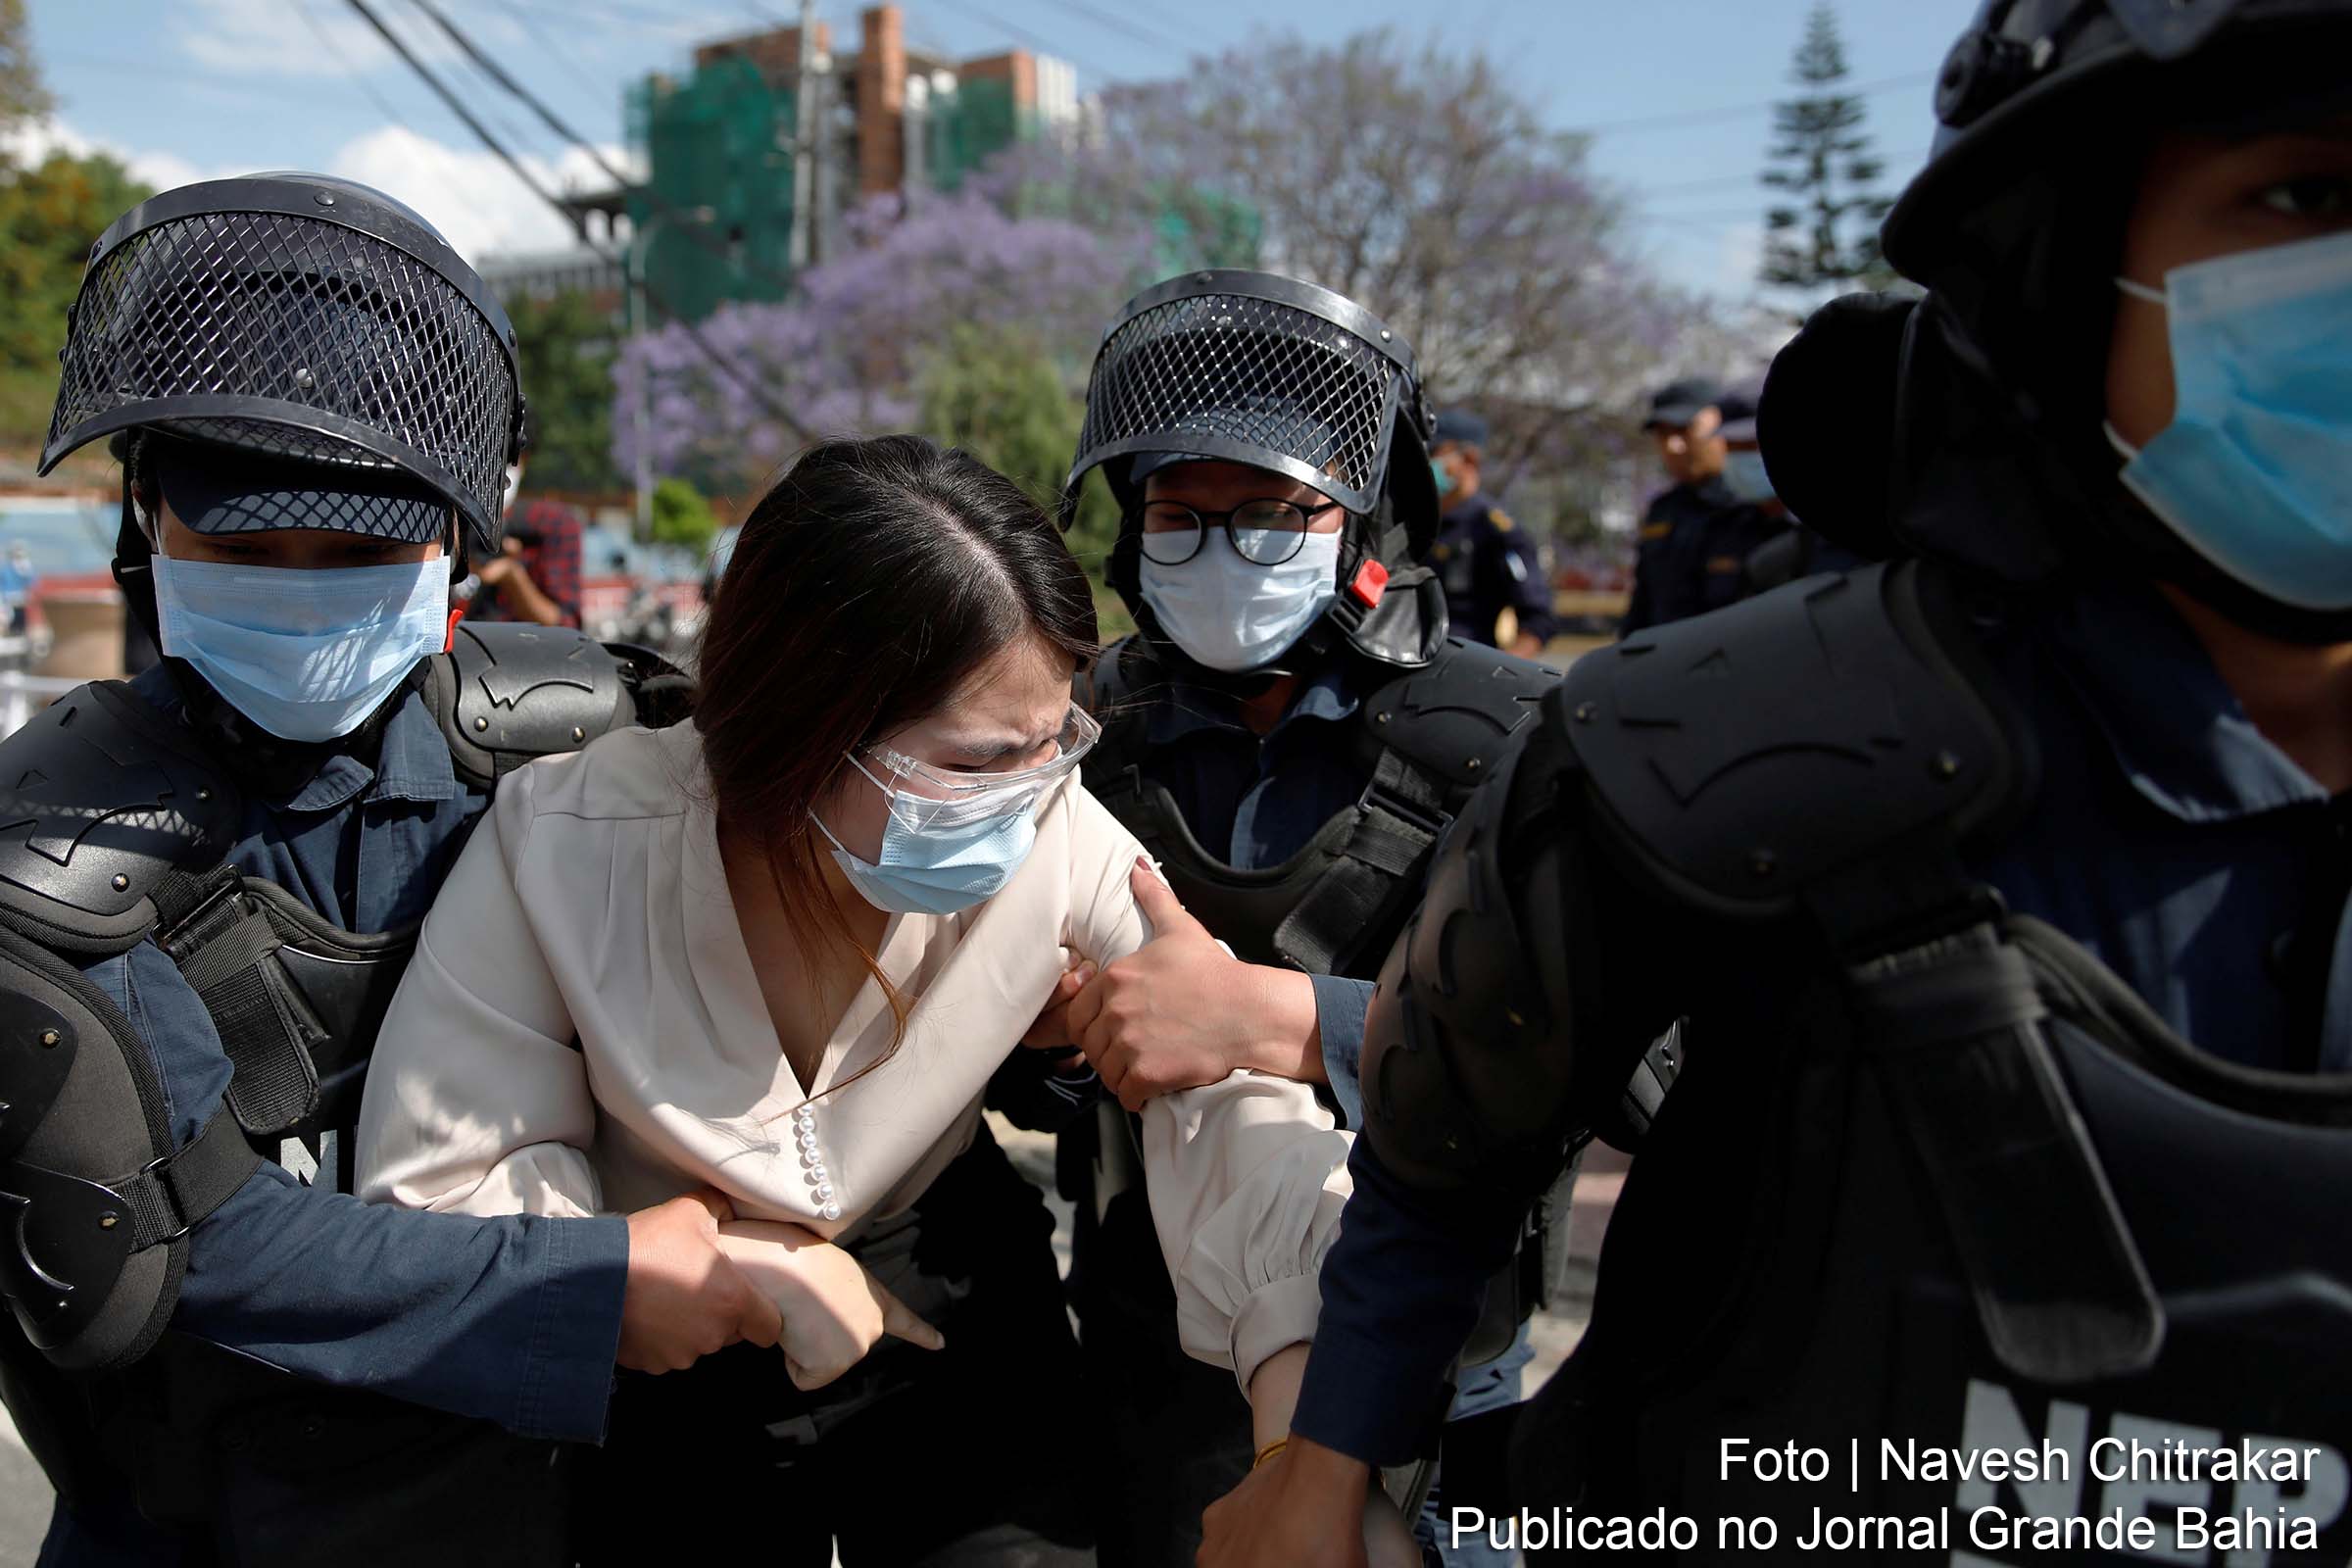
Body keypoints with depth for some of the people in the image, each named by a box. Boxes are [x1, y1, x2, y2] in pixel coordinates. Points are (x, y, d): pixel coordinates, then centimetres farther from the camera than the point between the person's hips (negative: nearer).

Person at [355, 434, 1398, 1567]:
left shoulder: (1060, 845, -25)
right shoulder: (564, 850, -26)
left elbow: (1226, 1093, -24)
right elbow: (432, 1183, -19)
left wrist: (1301, 1389, -37)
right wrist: (745, 1259, -23)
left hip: (952, 1323, 1)